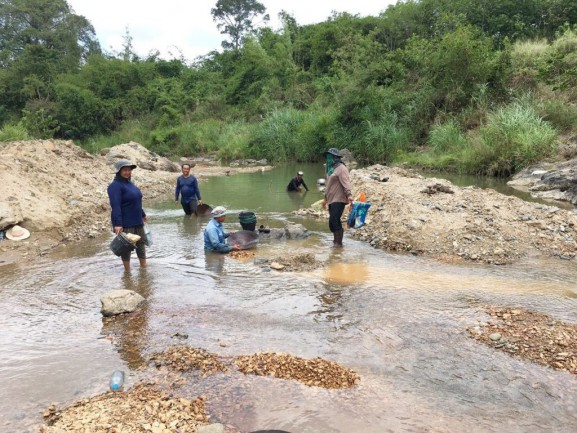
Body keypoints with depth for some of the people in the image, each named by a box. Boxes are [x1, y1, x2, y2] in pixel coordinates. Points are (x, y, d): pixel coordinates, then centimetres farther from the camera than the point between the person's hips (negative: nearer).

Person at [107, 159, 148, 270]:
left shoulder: (129, 183, 11)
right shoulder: (115, 185, -16)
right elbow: (115, 206, -25)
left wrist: (143, 214, 28)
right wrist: (117, 224, -31)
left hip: (137, 221, 9)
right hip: (125, 223, -9)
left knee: (141, 243, 16)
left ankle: (144, 266, 29)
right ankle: (127, 270, 15)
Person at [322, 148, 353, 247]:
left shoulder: (341, 168, -10)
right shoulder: (331, 168, 19)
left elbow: (346, 182, -23)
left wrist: (349, 194, -36)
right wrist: (326, 198, 29)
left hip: (339, 199, -9)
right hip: (332, 199, 9)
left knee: (334, 220, -13)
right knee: (334, 221, 11)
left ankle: (338, 242, -5)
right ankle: (336, 241, 20)